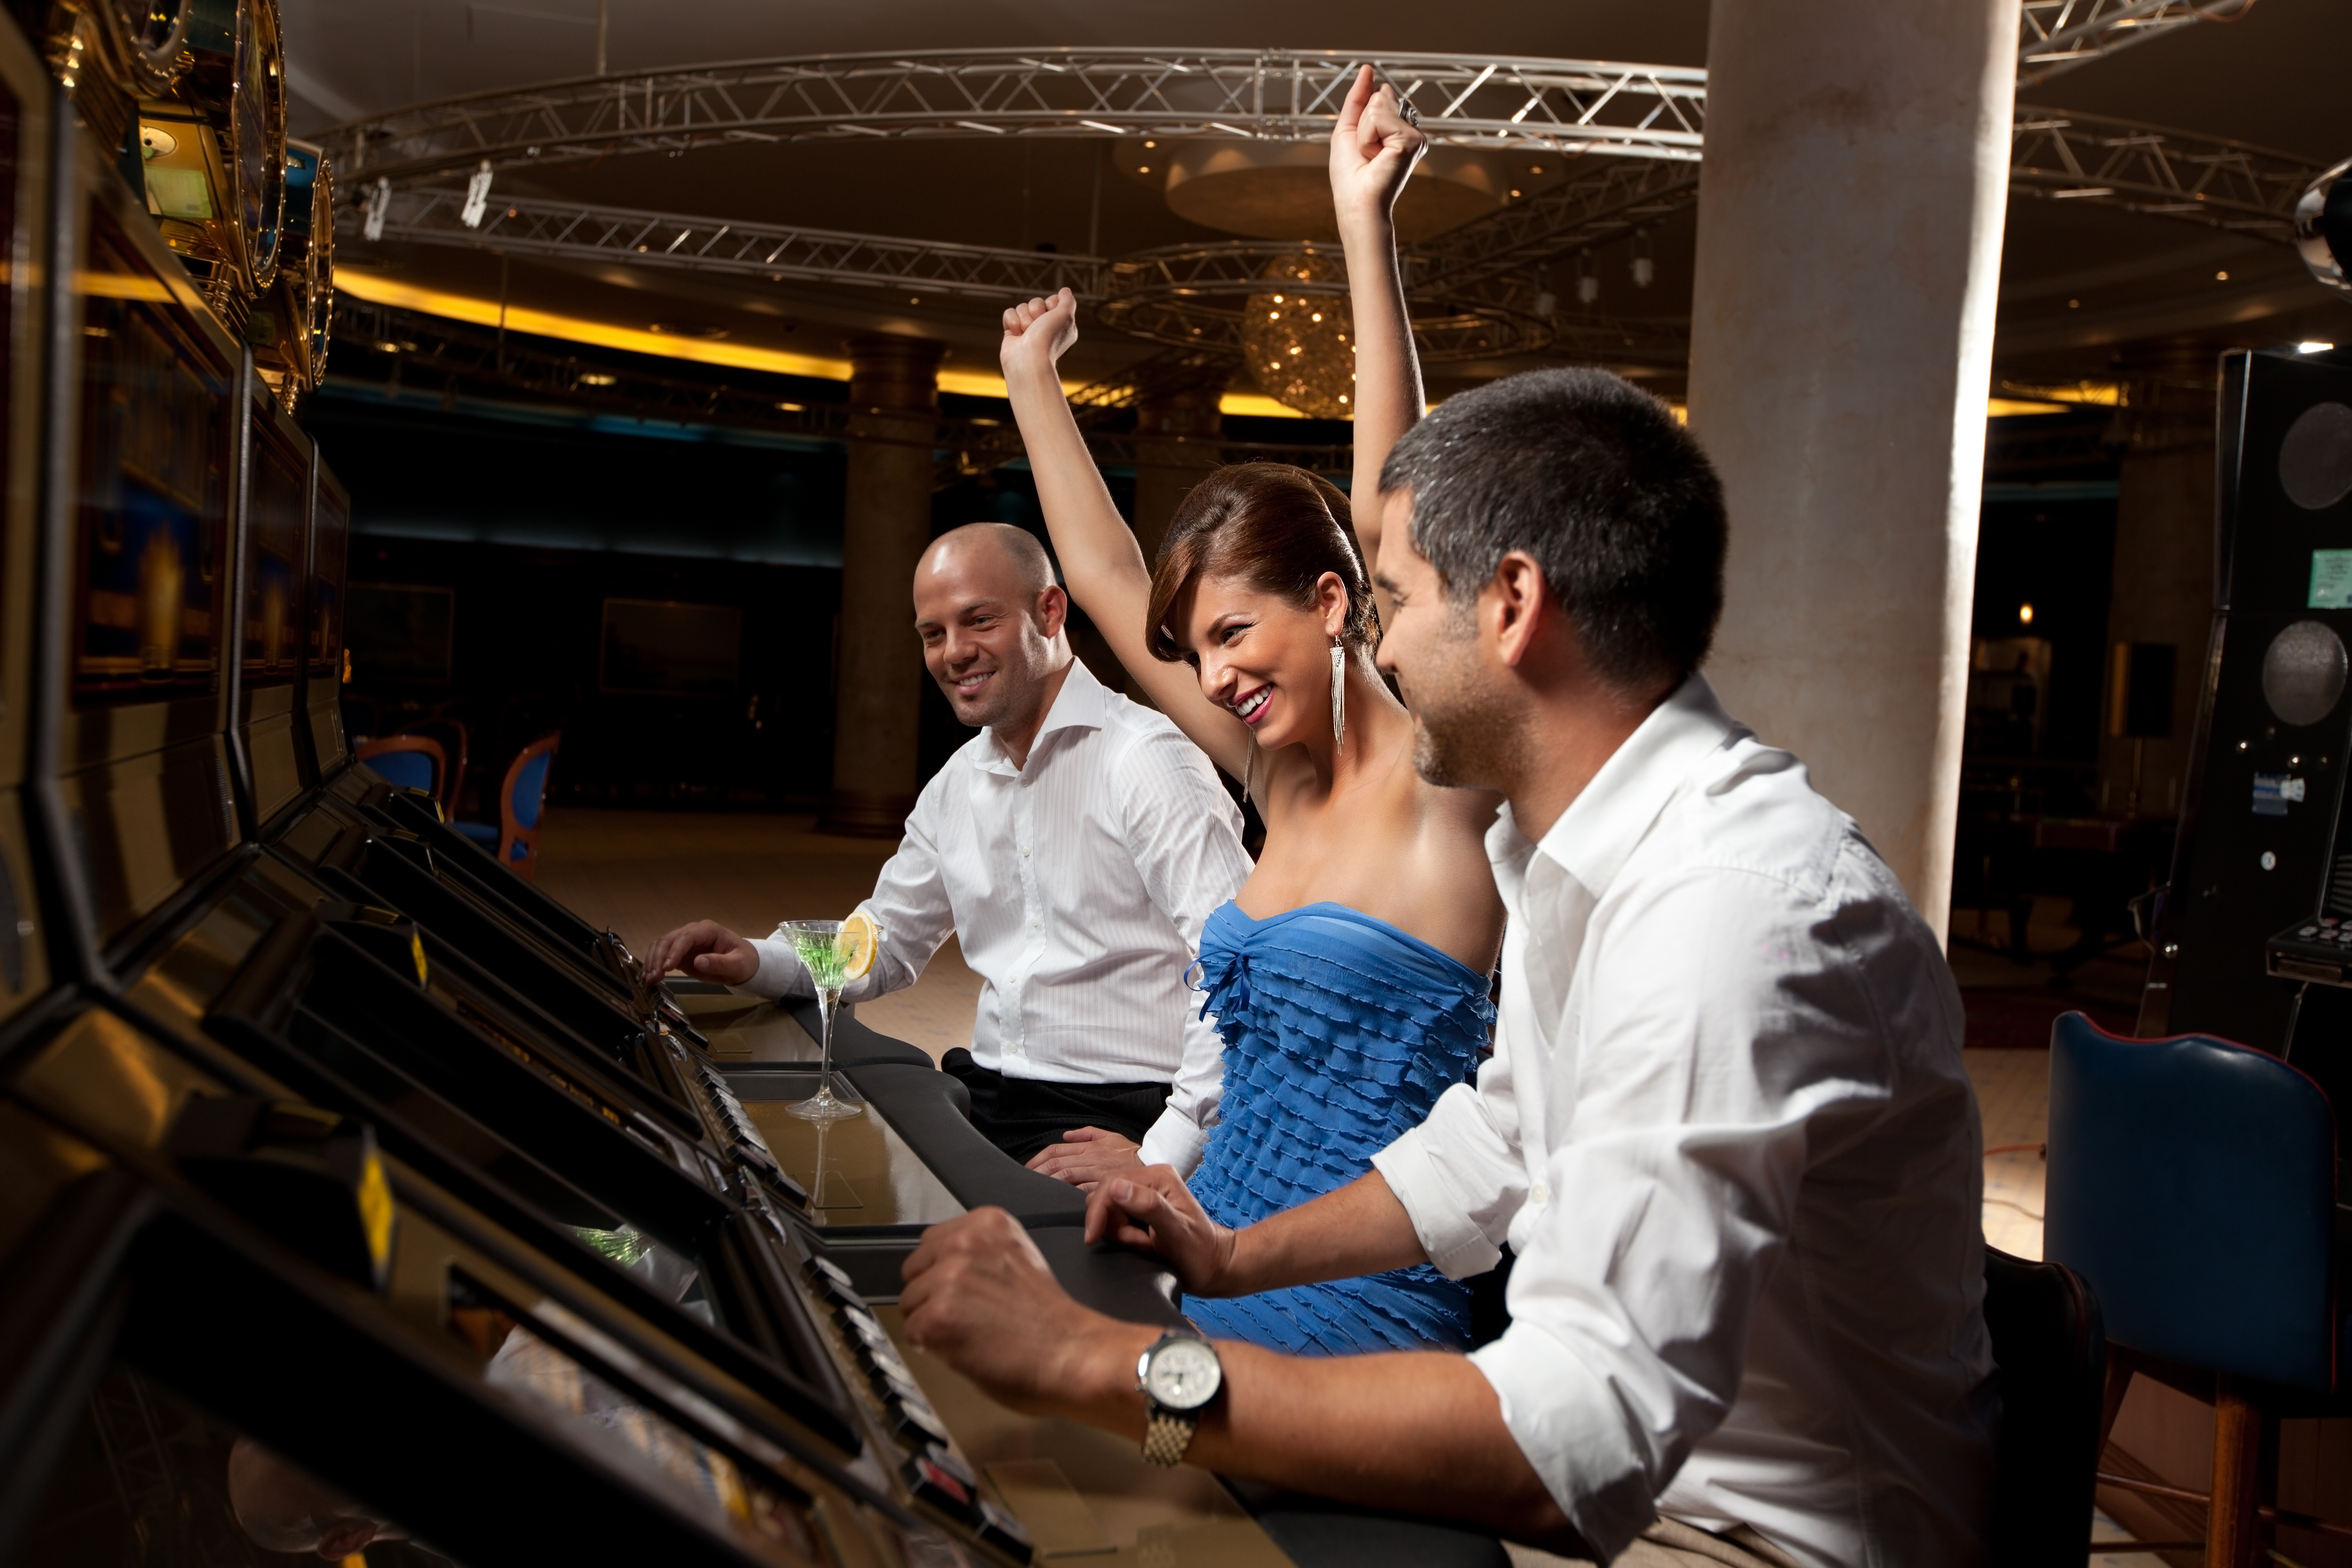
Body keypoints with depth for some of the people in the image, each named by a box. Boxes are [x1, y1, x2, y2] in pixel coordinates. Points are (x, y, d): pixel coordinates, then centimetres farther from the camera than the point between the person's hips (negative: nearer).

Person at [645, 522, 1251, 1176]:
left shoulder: (1146, 759, -13)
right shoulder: (956, 784, 14)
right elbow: (885, 945, 25)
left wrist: (1162, 1158, -25)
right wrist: (755, 962, 6)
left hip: (1115, 1122, -7)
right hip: (987, 1096, 7)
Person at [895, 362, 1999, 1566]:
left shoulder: (1734, 905, -32)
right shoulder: (1574, 845, 2)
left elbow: (1579, 1434, -37)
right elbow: (1499, 1140, 16)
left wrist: (1098, 1365, -32)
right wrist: (1242, 1258, 8)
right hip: (1624, 1454, 8)